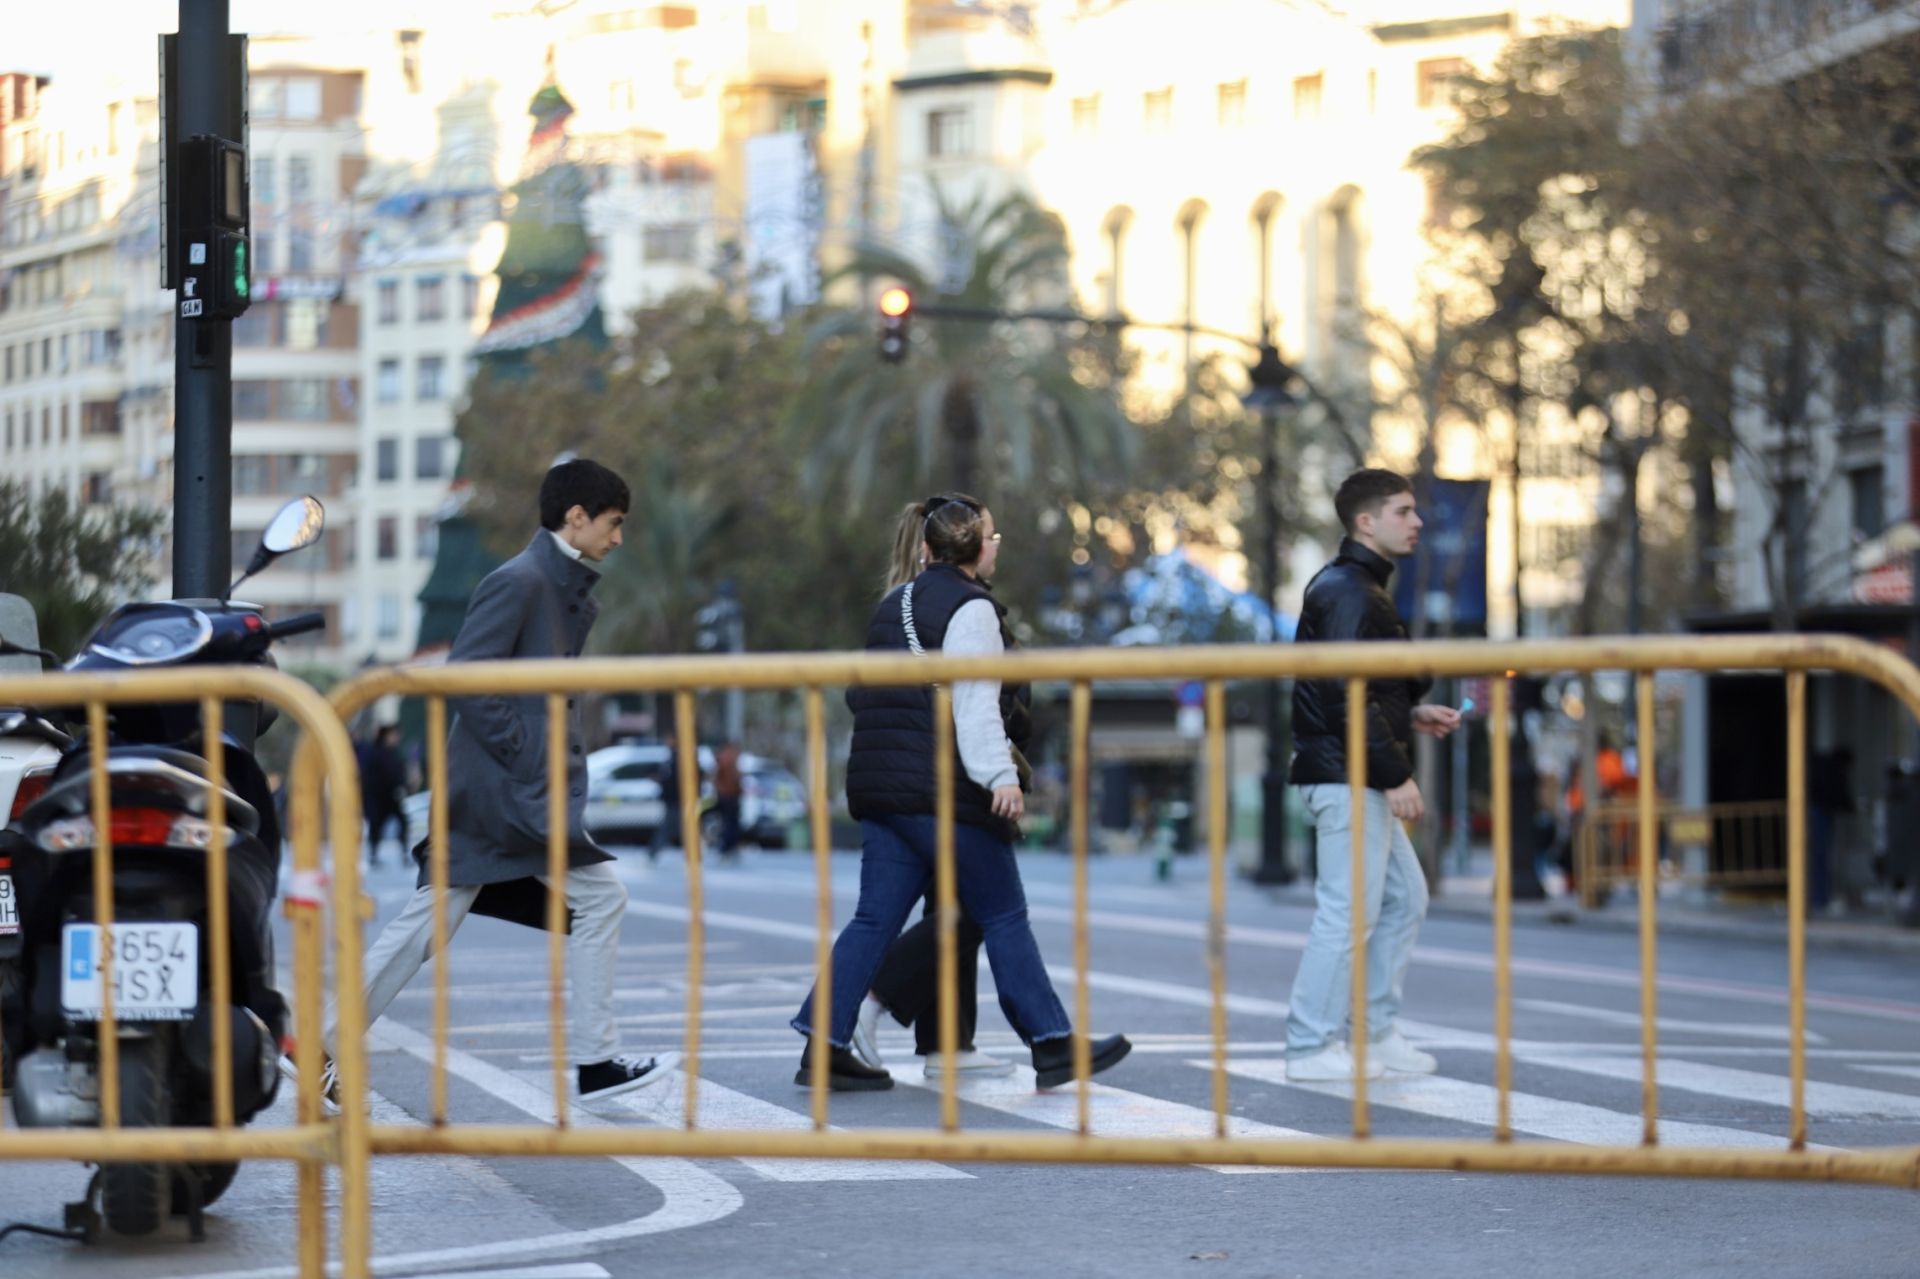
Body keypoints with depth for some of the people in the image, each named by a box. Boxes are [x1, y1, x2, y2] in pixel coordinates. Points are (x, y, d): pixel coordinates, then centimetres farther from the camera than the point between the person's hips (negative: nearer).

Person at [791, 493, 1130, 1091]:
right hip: (942, 790, -8)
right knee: (1004, 915, 0)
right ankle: (1053, 1046, 4)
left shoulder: (893, 606, 20)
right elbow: (973, 703, -19)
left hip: (879, 785, 8)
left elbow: (862, 694, 22)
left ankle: (824, 1046, -1)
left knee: (875, 918, 6)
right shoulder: (970, 608, -8)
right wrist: (1000, 775, -24)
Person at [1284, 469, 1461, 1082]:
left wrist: (1412, 716, 14)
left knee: (1405, 896, 15)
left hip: (1362, 781, 11)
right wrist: (1395, 776, -20)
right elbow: (1348, 696, -22)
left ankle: (1374, 1033, 19)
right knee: (1349, 911, -8)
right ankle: (1311, 1048, -2)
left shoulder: (1355, 588, 19)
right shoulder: (1348, 592, -15)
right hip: (1347, 777, -11)